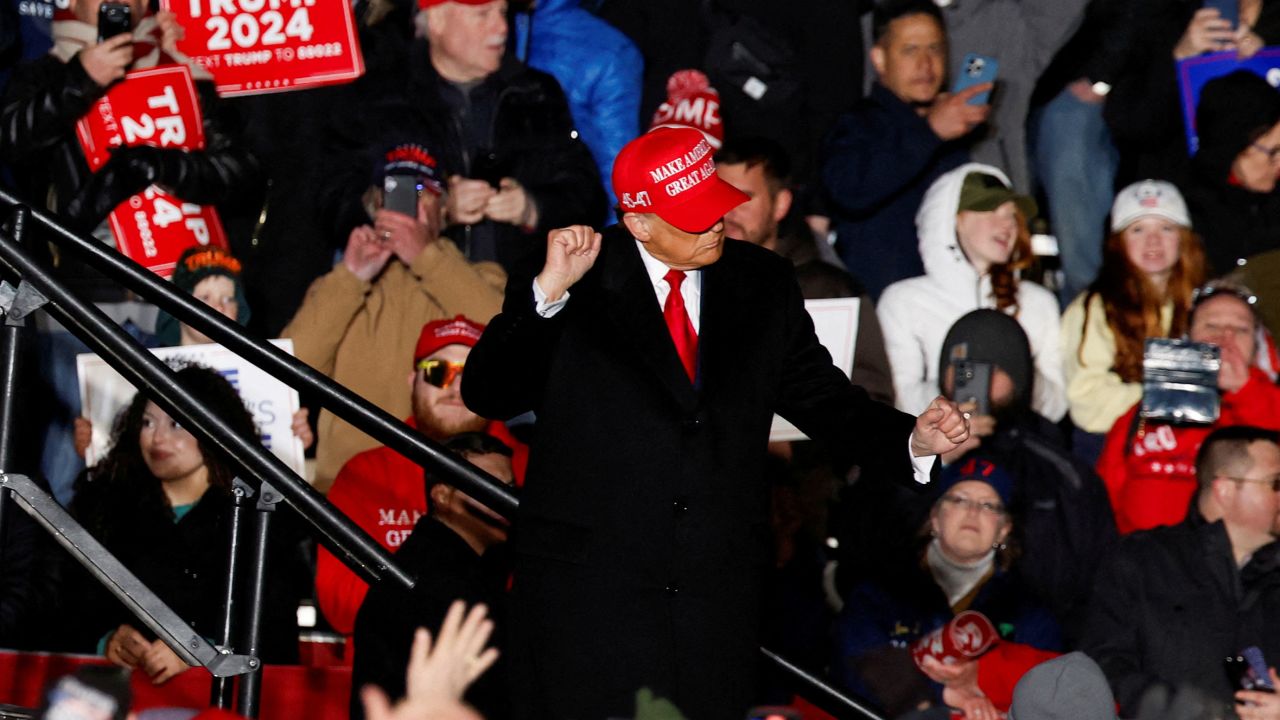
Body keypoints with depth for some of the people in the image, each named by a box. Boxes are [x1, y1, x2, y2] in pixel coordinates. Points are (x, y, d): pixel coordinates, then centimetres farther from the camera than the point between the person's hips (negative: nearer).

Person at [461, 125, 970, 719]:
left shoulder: (763, 284, 9)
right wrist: (548, 293, -22)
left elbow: (819, 395, 13)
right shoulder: (574, 279, -3)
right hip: (589, 580, -3)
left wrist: (912, 439, -5)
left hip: (718, 582, 3)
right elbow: (488, 397, -10)